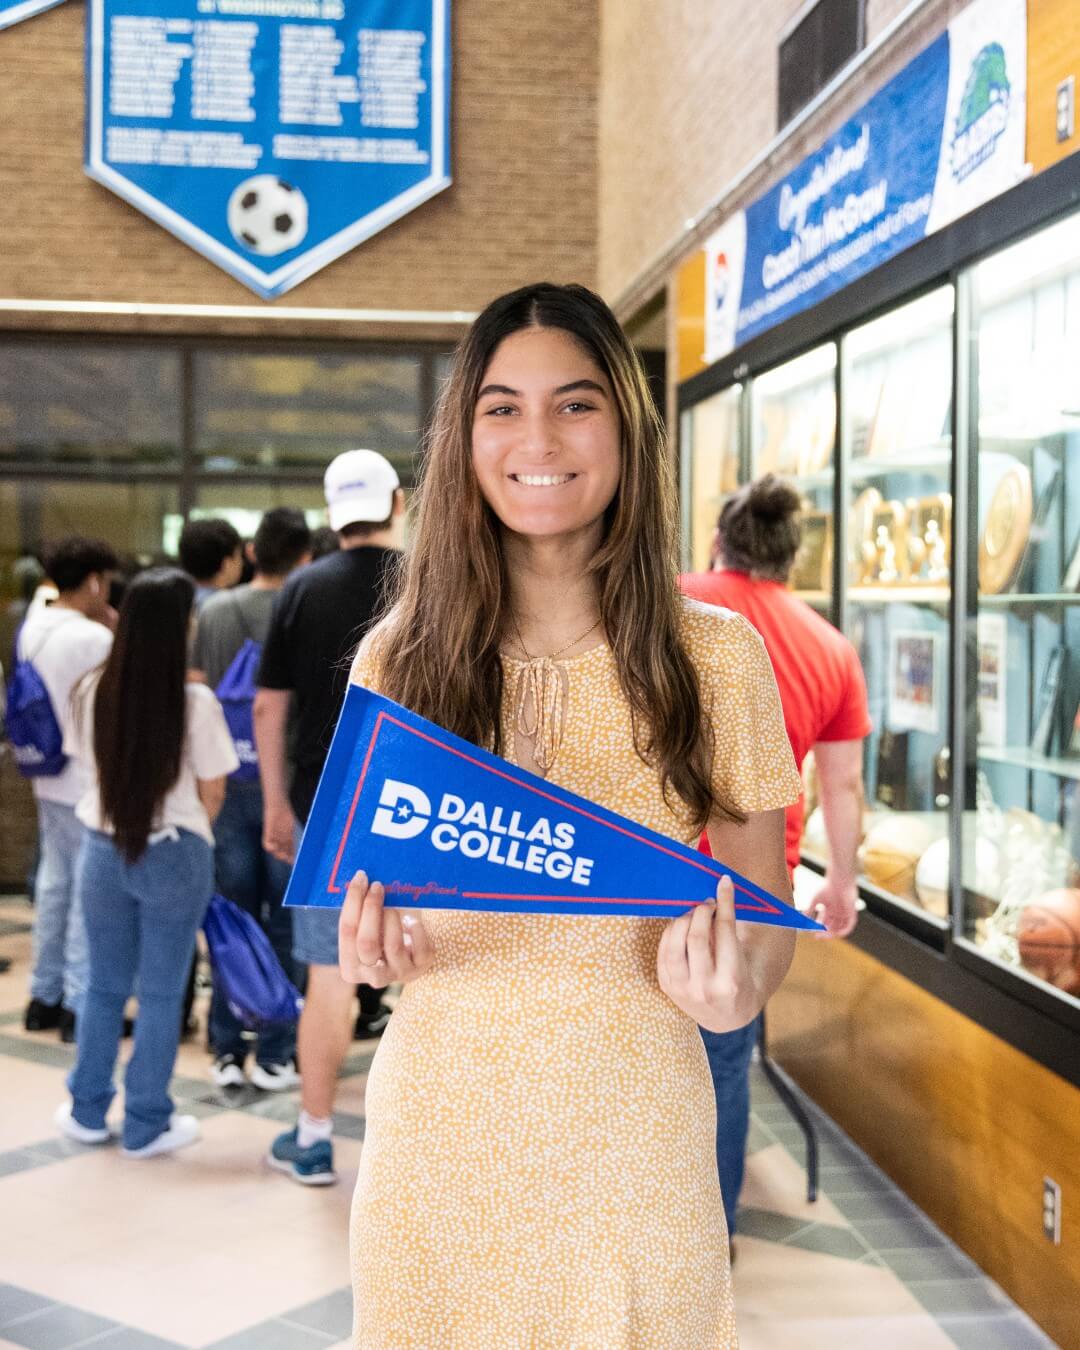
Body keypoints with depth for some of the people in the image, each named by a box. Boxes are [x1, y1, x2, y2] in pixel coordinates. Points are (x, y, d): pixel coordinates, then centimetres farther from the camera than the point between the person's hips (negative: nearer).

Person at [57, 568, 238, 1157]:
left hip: (102, 848, 4)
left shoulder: (93, 690, -4)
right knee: (160, 994, 8)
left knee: (105, 986, 17)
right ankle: (146, 1124, 16)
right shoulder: (196, 701, -15)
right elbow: (212, 792, -6)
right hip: (173, 856, -4)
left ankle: (87, 1111, 28)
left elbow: (94, 767, 10)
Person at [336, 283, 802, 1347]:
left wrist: (732, 991, -18)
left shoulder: (716, 656, -4)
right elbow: (362, 884, 10)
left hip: (629, 1131, -1)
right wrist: (372, 948, -12)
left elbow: (765, 912, 3)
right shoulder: (398, 658, 0)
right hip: (435, 1129, 1)